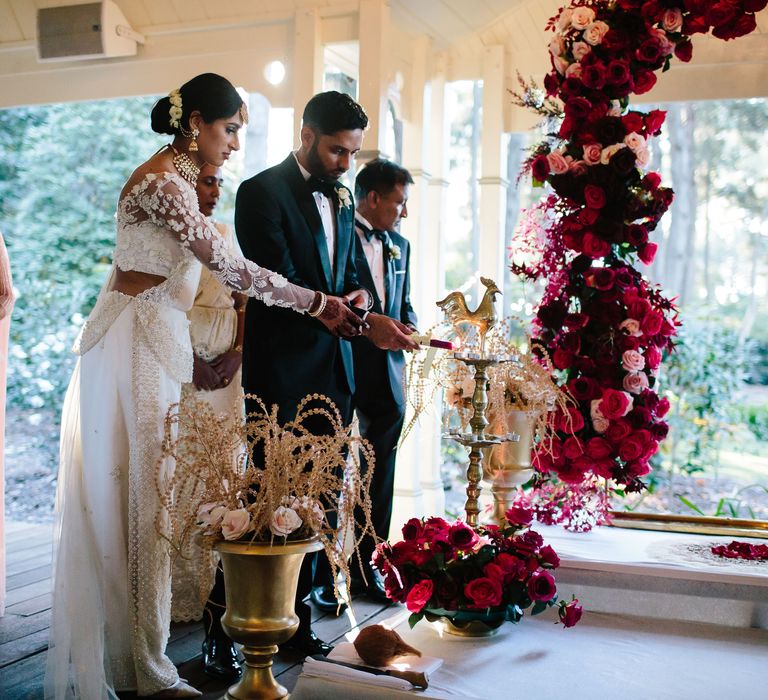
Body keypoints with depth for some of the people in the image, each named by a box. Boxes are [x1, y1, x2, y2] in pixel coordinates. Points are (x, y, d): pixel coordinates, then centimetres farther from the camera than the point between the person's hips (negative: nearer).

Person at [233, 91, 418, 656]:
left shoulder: (341, 197, 14)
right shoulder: (263, 192, -10)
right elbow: (283, 286, -18)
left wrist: (357, 294, -5)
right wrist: (364, 322, -24)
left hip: (334, 366, 7)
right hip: (284, 370, -7)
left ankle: (319, 586, 27)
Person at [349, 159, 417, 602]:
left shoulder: (399, 245, 17)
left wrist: (409, 327, 2)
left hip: (387, 378, 7)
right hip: (344, 375, -7)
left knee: (380, 477, 11)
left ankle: (368, 567, 22)